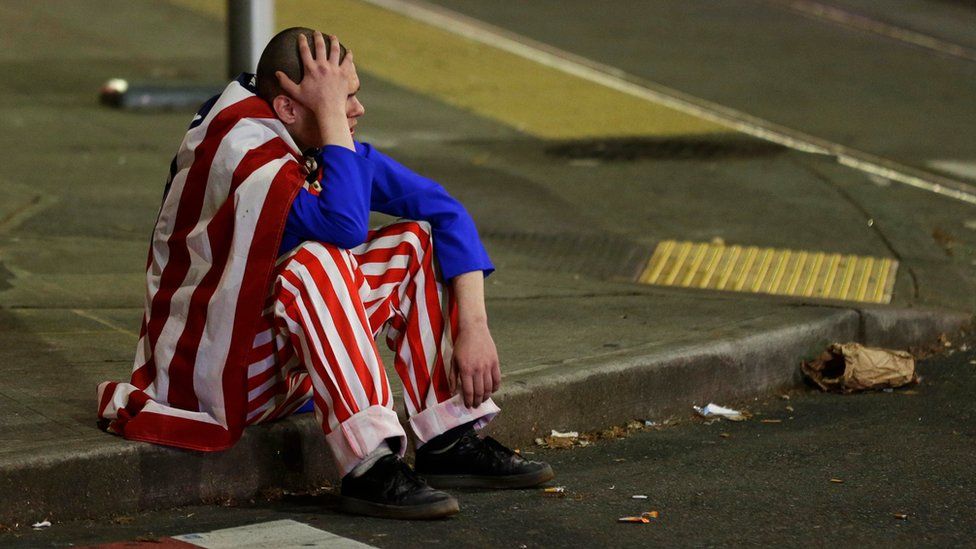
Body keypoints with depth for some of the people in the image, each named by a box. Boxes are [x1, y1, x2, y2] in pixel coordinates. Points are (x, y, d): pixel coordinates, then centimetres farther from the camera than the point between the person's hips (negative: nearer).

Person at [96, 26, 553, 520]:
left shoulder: (326, 146, -1)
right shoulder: (242, 152, -24)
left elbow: (444, 209, -1)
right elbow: (347, 229, -37)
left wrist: (474, 325, -11)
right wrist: (331, 116, -30)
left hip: (288, 354, 8)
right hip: (218, 370, -8)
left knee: (418, 243, -2)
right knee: (318, 265, -33)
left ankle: (451, 442, -6)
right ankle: (370, 469, -37)